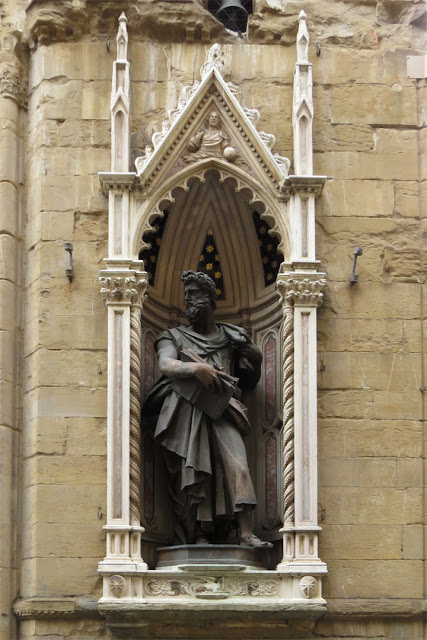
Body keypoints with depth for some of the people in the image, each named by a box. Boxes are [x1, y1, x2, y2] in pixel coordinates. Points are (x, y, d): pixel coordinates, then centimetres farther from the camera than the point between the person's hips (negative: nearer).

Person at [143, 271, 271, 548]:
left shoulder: (231, 336, 23)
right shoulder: (174, 336, 18)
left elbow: (250, 380, 24)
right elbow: (166, 364, -4)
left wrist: (248, 349, 6)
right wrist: (196, 369, -22)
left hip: (221, 413, 0)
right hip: (186, 413, 0)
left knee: (236, 463, -18)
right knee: (191, 472, -9)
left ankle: (246, 532, -25)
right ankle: (199, 536, -7)